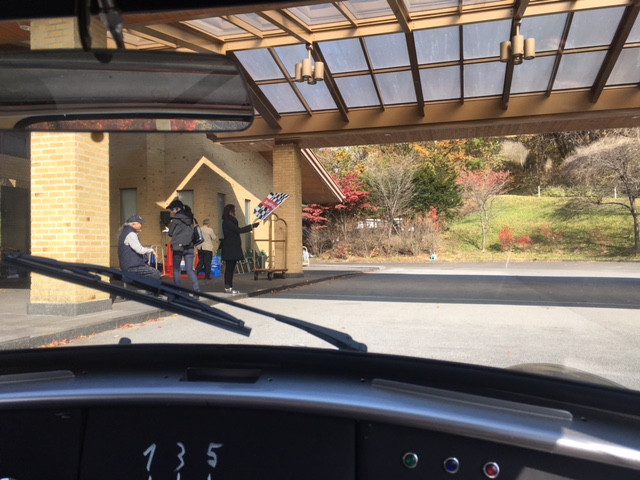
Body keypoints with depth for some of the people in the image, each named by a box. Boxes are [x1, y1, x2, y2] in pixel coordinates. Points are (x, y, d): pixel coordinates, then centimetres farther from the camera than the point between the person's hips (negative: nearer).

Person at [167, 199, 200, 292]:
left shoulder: (176, 219, -5)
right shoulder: (189, 218, 10)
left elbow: (170, 233, 1)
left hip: (178, 247, -4)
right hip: (189, 247, 4)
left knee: (176, 269, 9)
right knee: (189, 269, 3)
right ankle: (196, 288, -13)